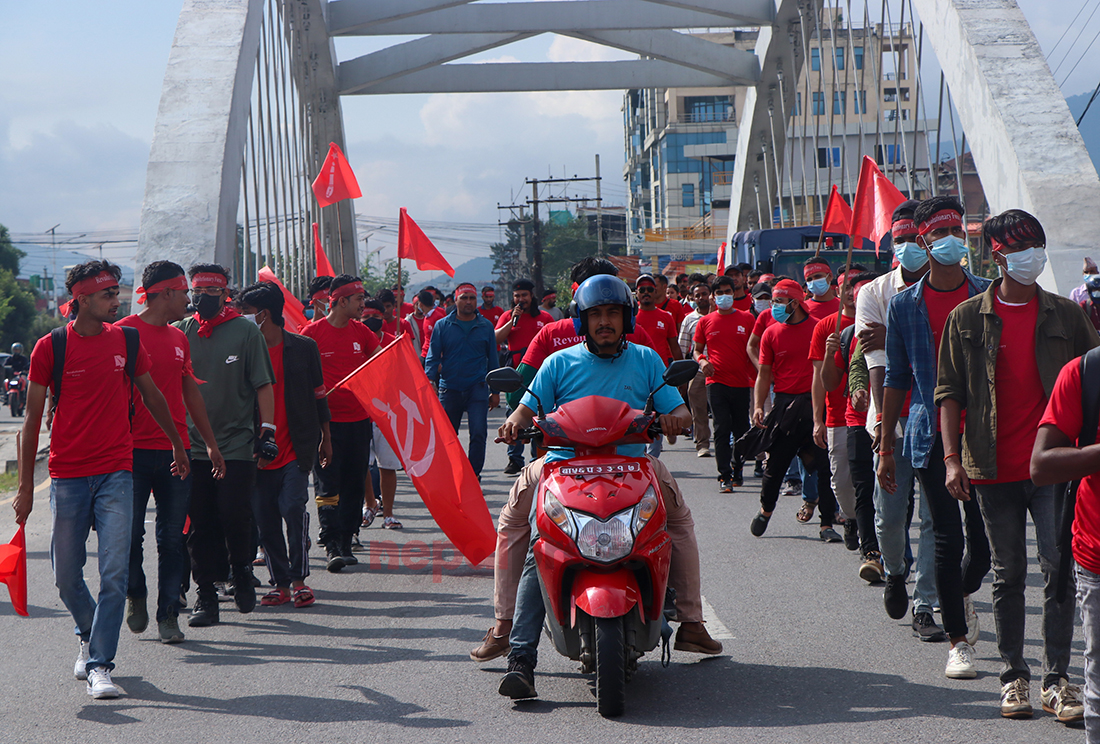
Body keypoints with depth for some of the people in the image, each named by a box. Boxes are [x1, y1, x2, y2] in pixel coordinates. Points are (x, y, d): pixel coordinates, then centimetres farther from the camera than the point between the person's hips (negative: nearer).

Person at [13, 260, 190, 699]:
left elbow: (151, 394, 21)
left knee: (114, 572, -10)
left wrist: (178, 446, 29)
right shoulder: (51, 347, -2)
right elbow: (32, 418, 2)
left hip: (116, 472, 1)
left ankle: (100, 665, -6)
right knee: (66, 577, 7)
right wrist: (25, 487, -1)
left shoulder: (127, 341, 5)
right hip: (67, 476, -1)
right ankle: (90, 635, 35)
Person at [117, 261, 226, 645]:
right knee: (130, 533, -1)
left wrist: (212, 444, 24)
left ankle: (168, 616, 8)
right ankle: (136, 595, 24)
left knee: (172, 538, 3)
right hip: (134, 451, -5)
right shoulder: (125, 333, -4)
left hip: (176, 452, 5)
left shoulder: (179, 339, 16)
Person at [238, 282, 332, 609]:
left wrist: (325, 438, 12)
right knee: (265, 519, 2)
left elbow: (318, 395, 9)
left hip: (296, 448, -3)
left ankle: (299, 578, -3)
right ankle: (280, 583, 12)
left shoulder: (303, 347, 2)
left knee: (293, 507, -15)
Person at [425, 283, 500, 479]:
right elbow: (432, 357, 5)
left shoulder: (485, 327, 8)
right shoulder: (442, 326, 6)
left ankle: (473, 474, -7)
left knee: (478, 433, -14)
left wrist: (495, 391, 13)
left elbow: (492, 359, 13)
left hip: (477, 389, -1)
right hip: (449, 389, 1)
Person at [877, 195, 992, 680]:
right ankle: (958, 641, 7)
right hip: (931, 434, -1)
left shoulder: (987, 296, 5)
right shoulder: (904, 305, 5)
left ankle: (963, 596, 34)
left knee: (984, 538, 1)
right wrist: (885, 447, 6)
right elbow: (895, 378, 8)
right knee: (947, 539, -2)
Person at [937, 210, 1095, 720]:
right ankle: (1014, 675, 17)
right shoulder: (967, 318, 4)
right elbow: (950, 392, 4)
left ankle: (1056, 678, 2)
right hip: (994, 466, 0)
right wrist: (952, 457, -5)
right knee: (1007, 573, 8)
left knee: (1059, 568, -5)